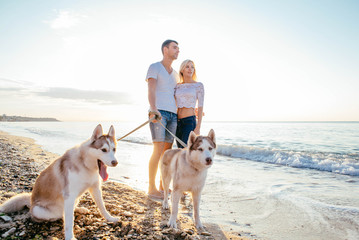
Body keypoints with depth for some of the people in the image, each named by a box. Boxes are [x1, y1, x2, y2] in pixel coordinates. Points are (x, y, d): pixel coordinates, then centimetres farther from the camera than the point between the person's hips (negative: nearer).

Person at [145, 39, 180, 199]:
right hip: (157, 113, -7)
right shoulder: (154, 67, 2)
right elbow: (151, 90, -13)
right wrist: (153, 109, -29)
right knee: (158, 150, -14)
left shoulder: (175, 74, 23)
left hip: (173, 115, 7)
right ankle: (151, 188, -5)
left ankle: (163, 186, 13)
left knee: (168, 150, 4)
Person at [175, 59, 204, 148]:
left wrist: (198, 127, -12)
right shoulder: (177, 86, 11)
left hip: (190, 122, -5)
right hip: (177, 122, 5)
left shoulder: (199, 85, -1)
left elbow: (200, 107, -5)